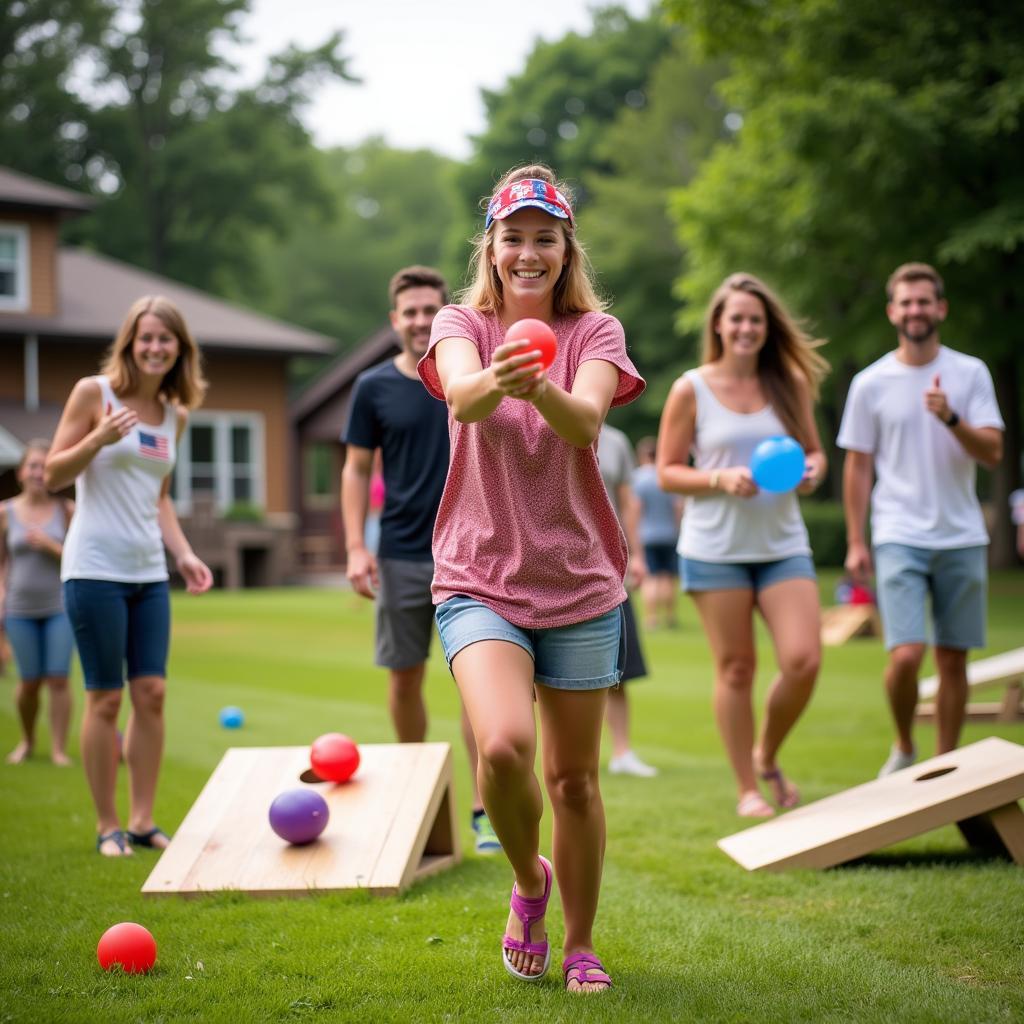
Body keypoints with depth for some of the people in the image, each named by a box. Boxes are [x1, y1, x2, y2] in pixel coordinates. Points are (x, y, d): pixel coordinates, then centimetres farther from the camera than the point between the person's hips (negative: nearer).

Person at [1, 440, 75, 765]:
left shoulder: (66, 511, -1)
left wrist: (51, 546, -14)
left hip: (59, 607, 0)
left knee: (58, 679, -5)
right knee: (30, 681, 1)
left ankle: (59, 748, 3)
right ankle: (27, 741, 24)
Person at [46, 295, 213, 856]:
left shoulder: (174, 414, 12)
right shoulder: (93, 393, -4)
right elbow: (52, 476, -4)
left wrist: (184, 554, 10)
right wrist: (100, 438, -19)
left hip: (149, 573, 5)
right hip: (95, 570, -5)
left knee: (151, 693, 3)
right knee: (106, 697, -1)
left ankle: (143, 819, 12)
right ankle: (107, 825, 9)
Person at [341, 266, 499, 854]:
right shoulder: (375, 388, 3)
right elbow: (357, 470, 6)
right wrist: (356, 547, -3)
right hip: (402, 556, 1)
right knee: (405, 676, 8)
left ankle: (485, 810, -4)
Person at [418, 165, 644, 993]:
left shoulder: (594, 332, -1)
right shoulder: (462, 325, 1)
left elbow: (585, 424, -22)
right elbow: (461, 395, -24)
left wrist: (542, 387, -44)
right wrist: (494, 379, -48)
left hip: (580, 586, 1)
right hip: (479, 581, -1)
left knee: (574, 777, 8)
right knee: (502, 745, -23)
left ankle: (580, 945, 28)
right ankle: (529, 879, 8)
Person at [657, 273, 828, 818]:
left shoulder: (789, 385, 6)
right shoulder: (691, 390, -2)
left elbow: (815, 451, 15)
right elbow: (667, 472, -1)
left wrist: (811, 471, -9)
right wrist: (721, 479, -17)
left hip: (783, 543, 3)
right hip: (715, 548, -2)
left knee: (803, 660, -8)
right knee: (736, 668, 3)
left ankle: (768, 757, 19)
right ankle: (747, 789, 16)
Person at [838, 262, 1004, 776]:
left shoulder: (970, 373, 5)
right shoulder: (870, 383, 3)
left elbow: (992, 452, -3)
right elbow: (858, 467, 6)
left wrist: (950, 417, -20)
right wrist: (855, 543, 3)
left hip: (962, 537, 2)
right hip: (899, 537, -2)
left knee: (953, 658, 5)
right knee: (905, 654, -14)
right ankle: (903, 748, 11)